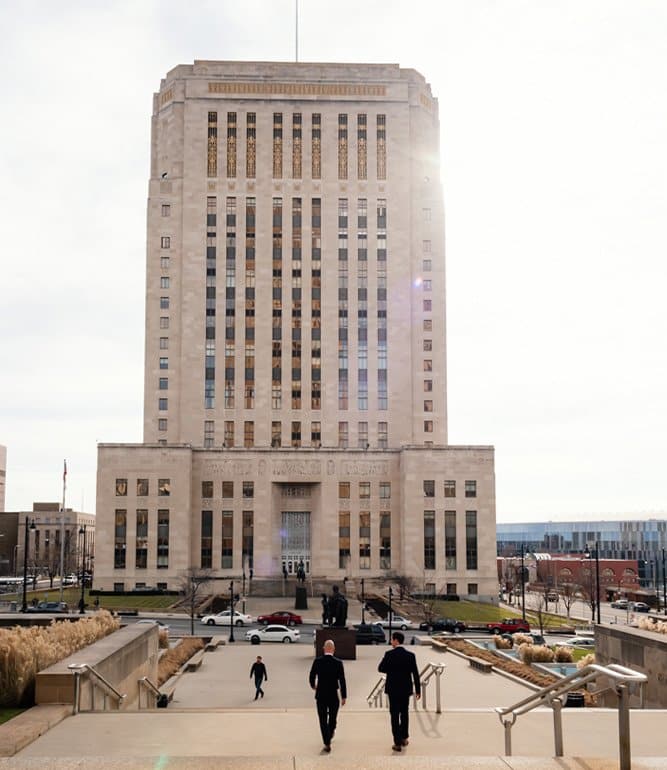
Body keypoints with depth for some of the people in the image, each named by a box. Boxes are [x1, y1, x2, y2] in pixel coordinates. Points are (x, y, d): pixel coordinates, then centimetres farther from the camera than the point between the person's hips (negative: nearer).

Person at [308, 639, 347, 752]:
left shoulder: (317, 661, -7)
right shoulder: (338, 663, -10)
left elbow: (311, 677, 1)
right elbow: (342, 681, -9)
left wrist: (313, 686, 23)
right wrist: (344, 696, -1)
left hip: (321, 696, 0)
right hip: (334, 696, 0)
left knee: (323, 720, 5)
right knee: (332, 718, 22)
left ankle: (327, 743, -1)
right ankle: (330, 734, 41)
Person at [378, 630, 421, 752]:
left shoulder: (389, 654, -13)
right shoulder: (410, 655, -4)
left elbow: (380, 669, -6)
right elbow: (415, 674, -3)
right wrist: (418, 690, 4)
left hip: (393, 689, -3)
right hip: (406, 689, 3)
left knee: (395, 716, 3)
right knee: (404, 713, 20)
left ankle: (398, 743, 1)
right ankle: (404, 738, 30)